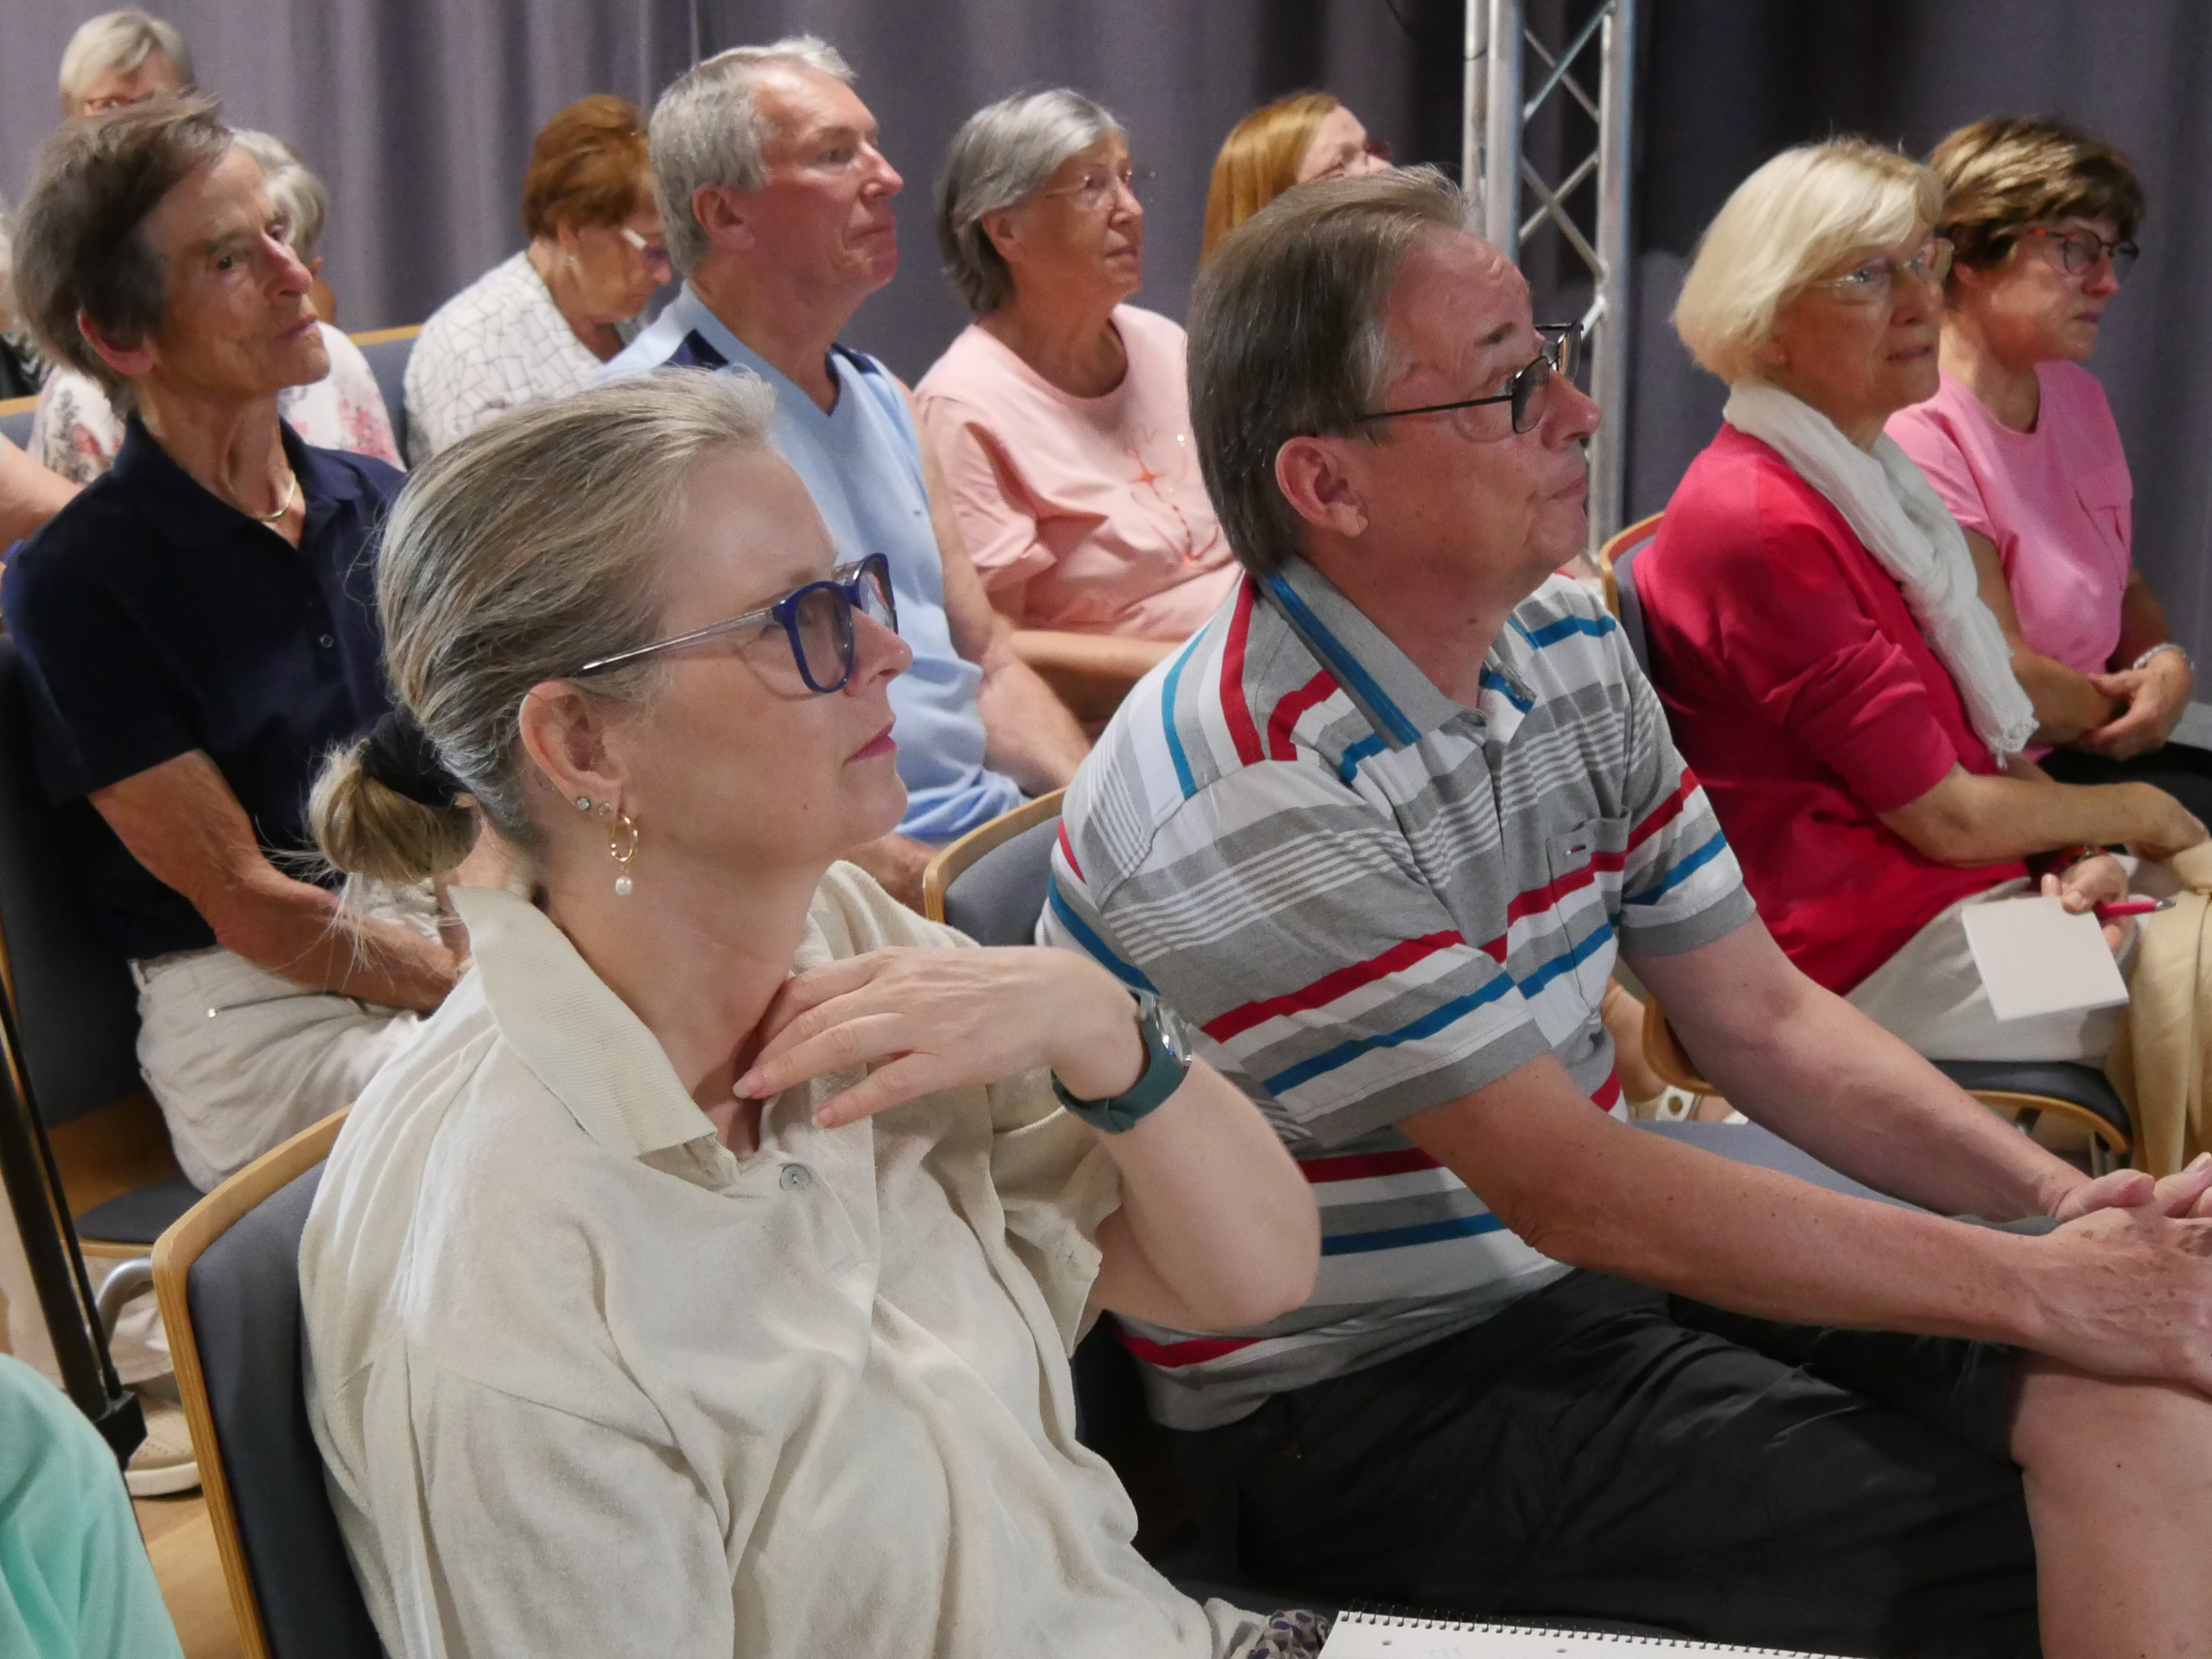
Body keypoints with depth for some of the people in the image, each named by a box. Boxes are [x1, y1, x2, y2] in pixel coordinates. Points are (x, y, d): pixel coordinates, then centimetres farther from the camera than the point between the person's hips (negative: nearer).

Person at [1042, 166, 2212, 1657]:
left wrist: (2065, 1200, -9)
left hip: (1594, 1272, 8)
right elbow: (1574, 1193, -23)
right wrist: (2042, 1287, -19)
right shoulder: (1251, 803, -24)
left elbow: (1766, 1021, 7)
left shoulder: (1565, 647, 3)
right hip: (1366, 1405, -7)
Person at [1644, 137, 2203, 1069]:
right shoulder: (1762, 526, -20)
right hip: (1878, 948, -9)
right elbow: (1945, 815, -16)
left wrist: (2078, 857, -7)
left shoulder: (1874, 477, 12)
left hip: (1977, 890, 9)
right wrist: (2137, 816, 0)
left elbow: (1986, 728, 12)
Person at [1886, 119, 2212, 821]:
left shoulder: (2078, 397, 11)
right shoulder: (1916, 430, -19)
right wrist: (2130, 710, -3)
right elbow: (2002, 679, -20)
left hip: (2090, 754, 9)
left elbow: (2126, 585, 20)